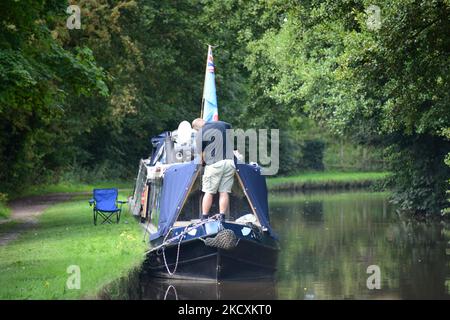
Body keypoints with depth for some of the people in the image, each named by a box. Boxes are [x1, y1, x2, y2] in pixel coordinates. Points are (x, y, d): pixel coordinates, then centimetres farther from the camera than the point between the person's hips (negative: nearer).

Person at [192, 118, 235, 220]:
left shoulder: (201, 133, -3)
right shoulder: (223, 124, 12)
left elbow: (201, 154, -2)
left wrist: (204, 162, 17)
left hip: (215, 164, -5)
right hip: (230, 161, 5)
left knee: (209, 192, 2)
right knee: (224, 192, 5)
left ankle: (204, 218, 3)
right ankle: (222, 217, 3)